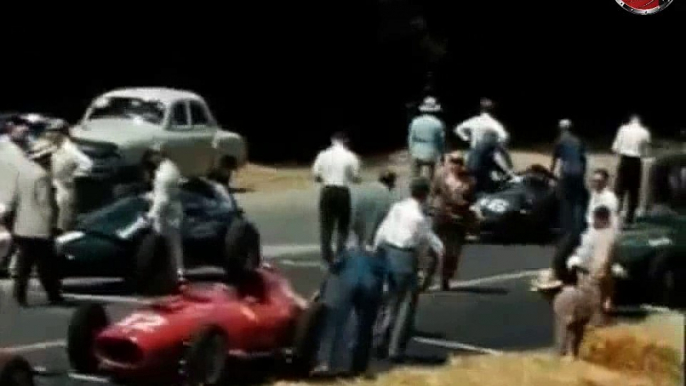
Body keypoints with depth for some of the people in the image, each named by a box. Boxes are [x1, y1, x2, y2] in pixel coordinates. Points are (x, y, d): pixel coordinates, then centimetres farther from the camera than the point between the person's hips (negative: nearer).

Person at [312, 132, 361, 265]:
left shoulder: (323, 155, 1)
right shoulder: (350, 156, -4)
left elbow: (316, 176, 2)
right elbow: (356, 178, -3)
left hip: (327, 191, 2)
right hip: (343, 192, -2)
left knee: (326, 225, 9)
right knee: (343, 226, 12)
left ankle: (327, 256, 6)